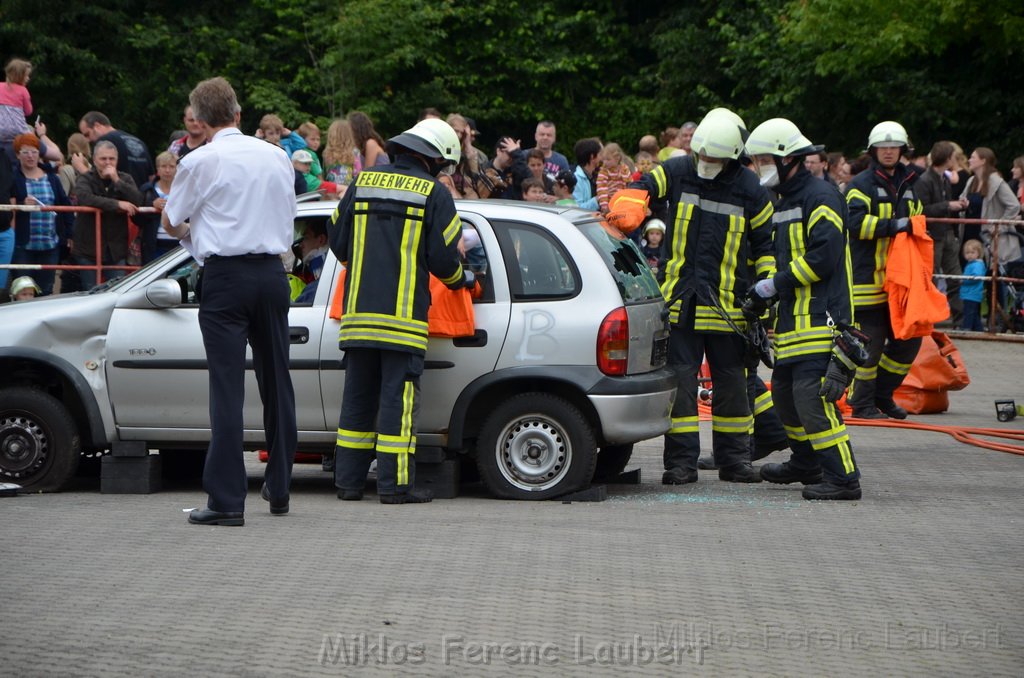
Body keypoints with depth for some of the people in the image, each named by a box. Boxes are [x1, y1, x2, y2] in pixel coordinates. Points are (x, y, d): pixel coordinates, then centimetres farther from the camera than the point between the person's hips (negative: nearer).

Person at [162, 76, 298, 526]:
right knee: (275, 380, 14)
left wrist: (191, 233, 25)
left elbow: (170, 222, 5)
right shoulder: (277, 157, 9)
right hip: (272, 273, 5)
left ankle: (227, 500, -10)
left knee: (227, 387, -6)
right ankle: (279, 489, 23)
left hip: (225, 276, -5)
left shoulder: (200, 161, -6)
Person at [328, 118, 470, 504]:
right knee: (398, 400, -3)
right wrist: (457, 279, 18)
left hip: (358, 313, 5)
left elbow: (337, 239, 15)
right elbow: (443, 256, -5)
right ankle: (394, 485, -5)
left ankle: (348, 482, 12)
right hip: (403, 313, -5)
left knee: (357, 398, 11)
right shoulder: (434, 193, -3)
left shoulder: (364, 182, 11)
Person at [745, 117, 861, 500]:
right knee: (784, 392, 16)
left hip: (821, 317, -10)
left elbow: (822, 258, -21)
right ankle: (806, 464, 34)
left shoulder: (821, 197, -11)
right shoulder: (784, 202, 20)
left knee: (811, 396, -16)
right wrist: (763, 296, 13)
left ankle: (843, 478, -14)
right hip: (793, 319, 10)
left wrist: (773, 286, -16)